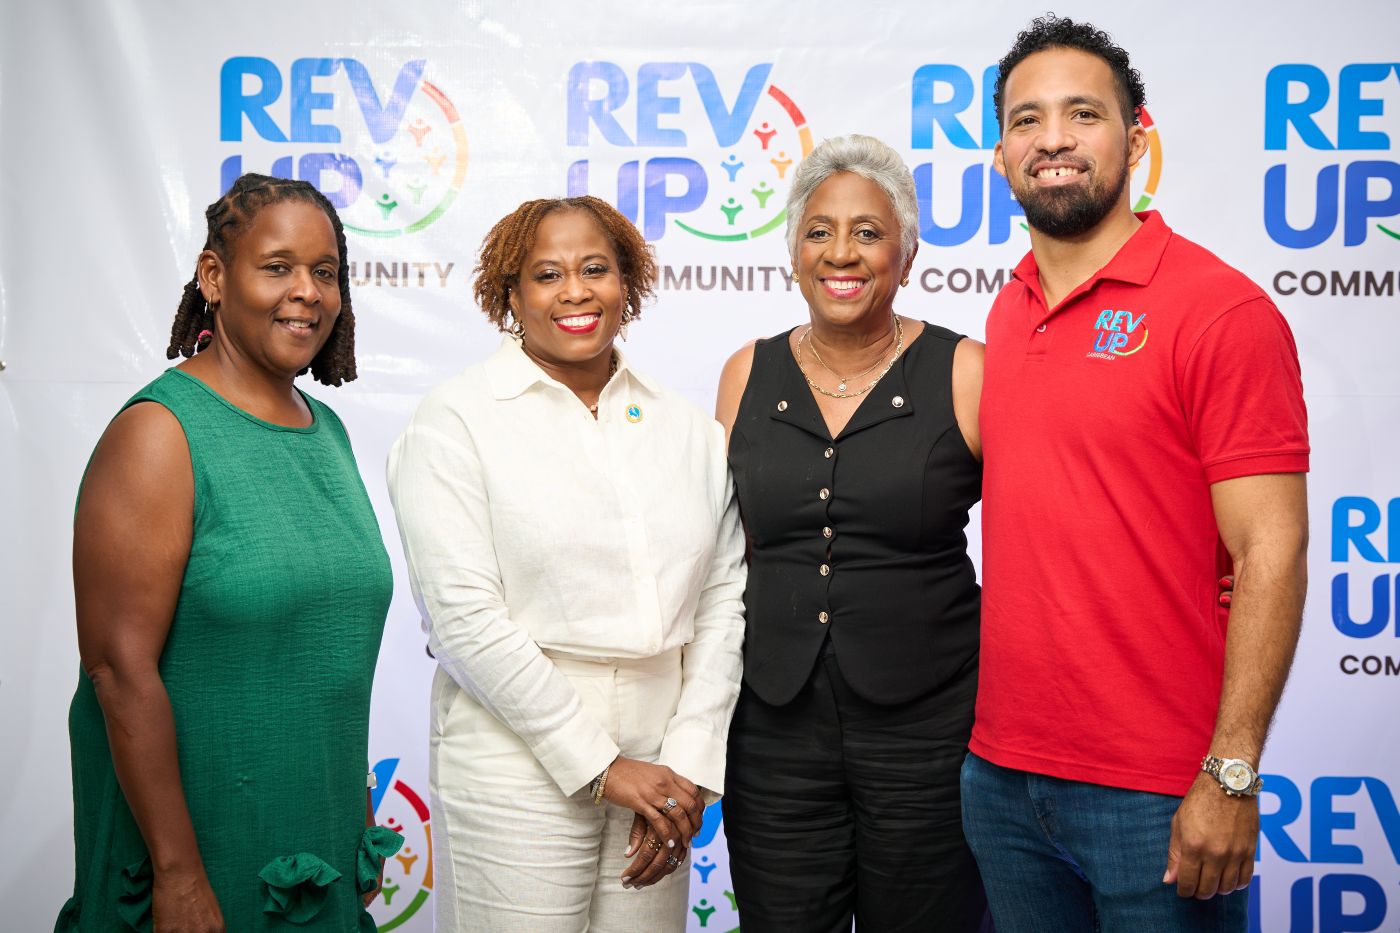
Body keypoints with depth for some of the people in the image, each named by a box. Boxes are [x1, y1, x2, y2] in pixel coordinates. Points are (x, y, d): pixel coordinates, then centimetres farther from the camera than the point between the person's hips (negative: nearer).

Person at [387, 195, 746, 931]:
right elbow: (464, 616, -12)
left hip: (658, 773, 4)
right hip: (517, 773, -4)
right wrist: (600, 766, -12)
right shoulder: (455, 420, -4)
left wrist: (688, 766, -3)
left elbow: (723, 600, 6)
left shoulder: (686, 427, 9)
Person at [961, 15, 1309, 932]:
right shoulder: (1009, 315, 9)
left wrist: (1232, 774, -18)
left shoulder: (1221, 311, -10)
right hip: (1001, 774, 6)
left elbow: (1272, 553, -14)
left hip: (1156, 795, -6)